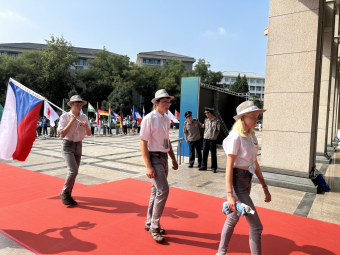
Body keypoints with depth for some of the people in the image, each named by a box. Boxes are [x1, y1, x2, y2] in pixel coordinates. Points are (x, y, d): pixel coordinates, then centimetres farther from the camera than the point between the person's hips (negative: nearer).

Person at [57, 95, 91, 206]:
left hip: (78, 146, 5)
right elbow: (62, 134, -18)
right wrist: (71, 121, -22)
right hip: (67, 146, -5)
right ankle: (64, 193, 5)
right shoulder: (65, 116, -10)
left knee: (74, 172, 10)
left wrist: (86, 127, -19)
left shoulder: (84, 117, 2)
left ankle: (68, 195, 27)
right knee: (73, 171, -18)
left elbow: (89, 134, 2)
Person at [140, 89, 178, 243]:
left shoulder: (166, 119, 10)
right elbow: (143, 143, -16)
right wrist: (148, 166, -21)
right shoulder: (149, 119, -14)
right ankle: (154, 227, 6)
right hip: (154, 158, -8)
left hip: (164, 158, 8)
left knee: (156, 191, 15)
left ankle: (150, 224, 31)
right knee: (163, 190, -12)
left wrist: (173, 159, 17)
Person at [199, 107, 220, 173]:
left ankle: (214, 167, 11)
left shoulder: (216, 121, -5)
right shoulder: (206, 120, 9)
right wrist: (205, 136, 9)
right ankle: (203, 166, 17)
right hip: (205, 139, 4)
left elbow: (218, 130, 2)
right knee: (204, 153, 7)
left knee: (213, 153, 2)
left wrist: (214, 136, 0)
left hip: (212, 140, -4)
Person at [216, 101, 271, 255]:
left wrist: (264, 187, 14)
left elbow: (255, 163, 13)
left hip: (247, 181, 8)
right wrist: (229, 194, -20)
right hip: (237, 181, -8)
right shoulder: (236, 137, -16)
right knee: (256, 226, -2)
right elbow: (229, 167, -17)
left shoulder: (252, 136, 8)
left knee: (233, 218, 19)